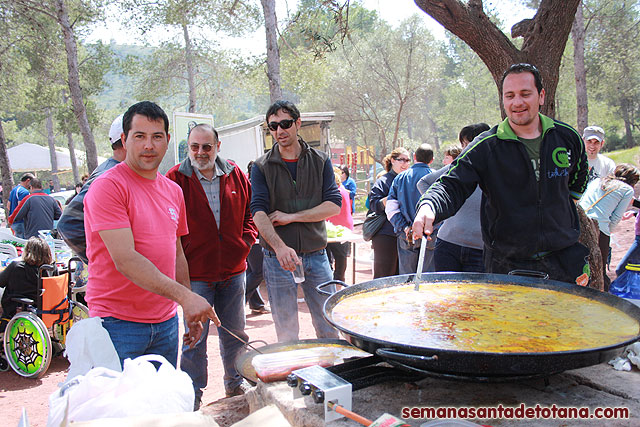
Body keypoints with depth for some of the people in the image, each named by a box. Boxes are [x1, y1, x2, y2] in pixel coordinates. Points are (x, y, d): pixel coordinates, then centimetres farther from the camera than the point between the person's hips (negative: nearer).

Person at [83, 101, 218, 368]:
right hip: (118, 325, -6)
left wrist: (190, 312, 15)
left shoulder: (174, 191, 11)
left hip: (166, 323, 6)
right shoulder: (107, 186, -12)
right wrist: (184, 296, -28)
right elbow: (125, 260, -21)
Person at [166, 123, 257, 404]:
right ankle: (192, 397, 21)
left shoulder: (235, 176, 4)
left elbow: (250, 211, 13)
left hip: (233, 271, 4)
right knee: (195, 337, 5)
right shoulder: (176, 179, -7)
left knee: (234, 333, 17)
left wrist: (246, 242, 0)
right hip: (195, 274, -3)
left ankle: (235, 384, 36)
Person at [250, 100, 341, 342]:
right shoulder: (262, 167, 1)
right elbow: (258, 212, -12)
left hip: (316, 254, 1)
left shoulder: (320, 161, 6)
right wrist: (280, 247, -29)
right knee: (286, 334, 6)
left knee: (330, 327, 8)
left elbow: (334, 204, -3)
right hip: (278, 257, -1)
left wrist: (291, 216, -13)